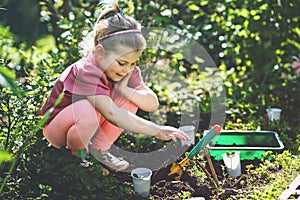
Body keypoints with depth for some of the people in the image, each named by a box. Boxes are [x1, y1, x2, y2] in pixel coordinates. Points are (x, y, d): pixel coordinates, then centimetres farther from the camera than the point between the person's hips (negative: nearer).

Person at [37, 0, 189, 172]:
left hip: (87, 127, 7)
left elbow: (152, 104, -15)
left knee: (130, 99, -14)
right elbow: (111, 114, -44)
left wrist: (123, 89, -32)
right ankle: (73, 154, -8)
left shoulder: (128, 71, -9)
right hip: (56, 128, -6)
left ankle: (99, 148, -2)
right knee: (88, 111, -39)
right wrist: (156, 130, -49)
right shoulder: (87, 72, -33)